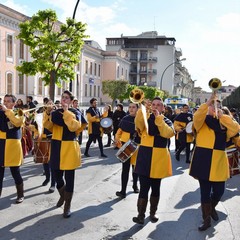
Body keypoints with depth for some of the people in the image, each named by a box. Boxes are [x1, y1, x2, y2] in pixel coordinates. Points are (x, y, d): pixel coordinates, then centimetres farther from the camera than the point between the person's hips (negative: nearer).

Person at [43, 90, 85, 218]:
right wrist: (47, 114, -14)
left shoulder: (75, 112, -3)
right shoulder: (56, 112, 10)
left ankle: (67, 206, 13)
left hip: (69, 147, -4)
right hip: (56, 146, 5)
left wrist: (66, 111, -20)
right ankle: (62, 195, 42)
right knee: (57, 175, 12)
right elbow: (49, 126, -1)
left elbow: (74, 126, -21)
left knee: (69, 177, 0)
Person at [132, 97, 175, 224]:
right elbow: (138, 124, -20)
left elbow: (169, 133, -17)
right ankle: (141, 215, 7)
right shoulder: (145, 118, 4)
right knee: (144, 188, -3)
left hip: (159, 158, 1)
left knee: (155, 188, 12)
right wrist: (144, 109, -30)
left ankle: (152, 212, 28)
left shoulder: (167, 121, 6)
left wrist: (159, 118, -19)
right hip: (145, 156, -1)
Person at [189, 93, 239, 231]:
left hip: (218, 160, 2)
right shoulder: (203, 120, 3)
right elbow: (196, 117, -22)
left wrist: (222, 116, -13)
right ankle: (206, 219, 20)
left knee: (219, 190, 4)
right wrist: (208, 102, -25)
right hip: (203, 159, -2)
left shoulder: (225, 120, 11)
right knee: (205, 191, 5)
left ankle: (212, 208, 37)